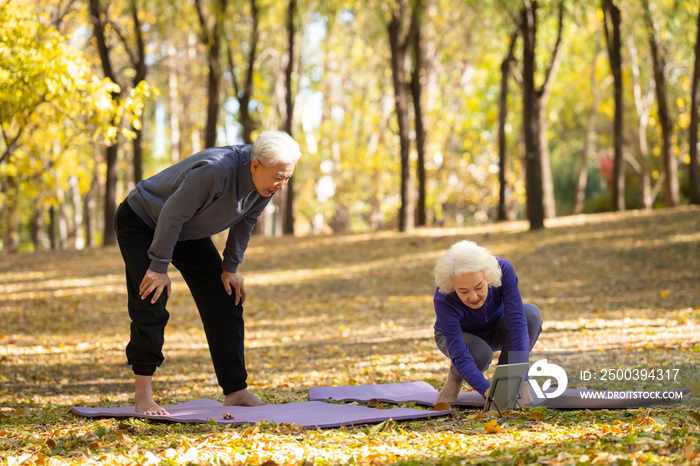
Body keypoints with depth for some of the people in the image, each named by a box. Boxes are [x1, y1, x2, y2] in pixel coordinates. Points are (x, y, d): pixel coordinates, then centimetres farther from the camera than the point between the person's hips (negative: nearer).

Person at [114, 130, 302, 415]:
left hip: (188, 233, 8)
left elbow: (244, 222, 2)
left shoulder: (266, 181, -16)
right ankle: (143, 395, -7)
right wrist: (159, 267, -27)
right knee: (151, 304, -18)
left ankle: (236, 393, 4)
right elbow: (172, 215, -33)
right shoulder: (216, 170, -41)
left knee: (225, 303, 0)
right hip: (141, 223, -8)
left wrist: (230, 268, 2)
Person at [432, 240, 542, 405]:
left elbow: (517, 322, -37)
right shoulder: (444, 301, -37)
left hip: (494, 331, 2)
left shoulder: (503, 270, -33)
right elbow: (461, 356, -41)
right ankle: (455, 377, -1)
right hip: (461, 336, -2)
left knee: (531, 313, -30)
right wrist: (488, 391, -55)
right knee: (479, 353, -38)